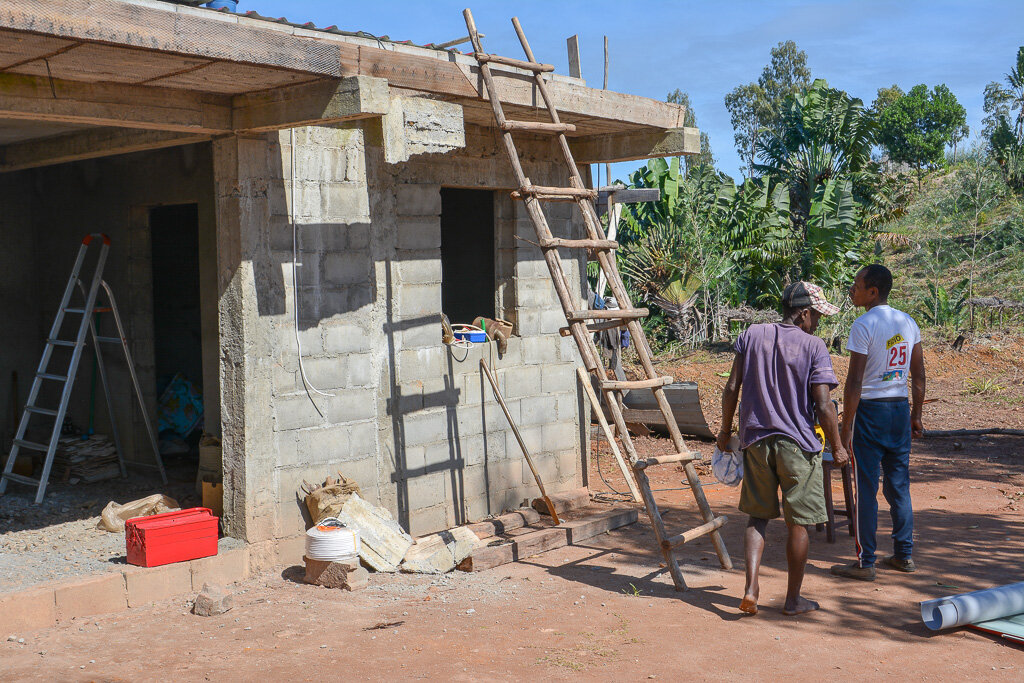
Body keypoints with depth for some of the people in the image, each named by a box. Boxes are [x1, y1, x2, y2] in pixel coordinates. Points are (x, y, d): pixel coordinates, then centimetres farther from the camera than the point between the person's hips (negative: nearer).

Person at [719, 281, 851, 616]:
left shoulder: (752, 335, 2)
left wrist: (725, 431, 12)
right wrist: (837, 447, 0)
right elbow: (823, 404, -12)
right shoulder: (813, 346, -9)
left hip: (756, 440, 3)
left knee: (758, 516, 15)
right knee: (797, 523, 9)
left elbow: (731, 389, 1)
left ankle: (751, 587, 1)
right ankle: (793, 599, 19)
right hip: (797, 444, -3)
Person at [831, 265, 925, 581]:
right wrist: (916, 415, 20)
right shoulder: (908, 323, 8)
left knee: (866, 489, 0)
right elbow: (919, 375, 11)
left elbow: (854, 382, -16)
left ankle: (865, 563, 5)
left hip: (870, 410, -7)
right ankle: (904, 555, 21)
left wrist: (845, 428, -12)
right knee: (899, 486, 15)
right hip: (900, 409, 7)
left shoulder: (864, 325, -14)